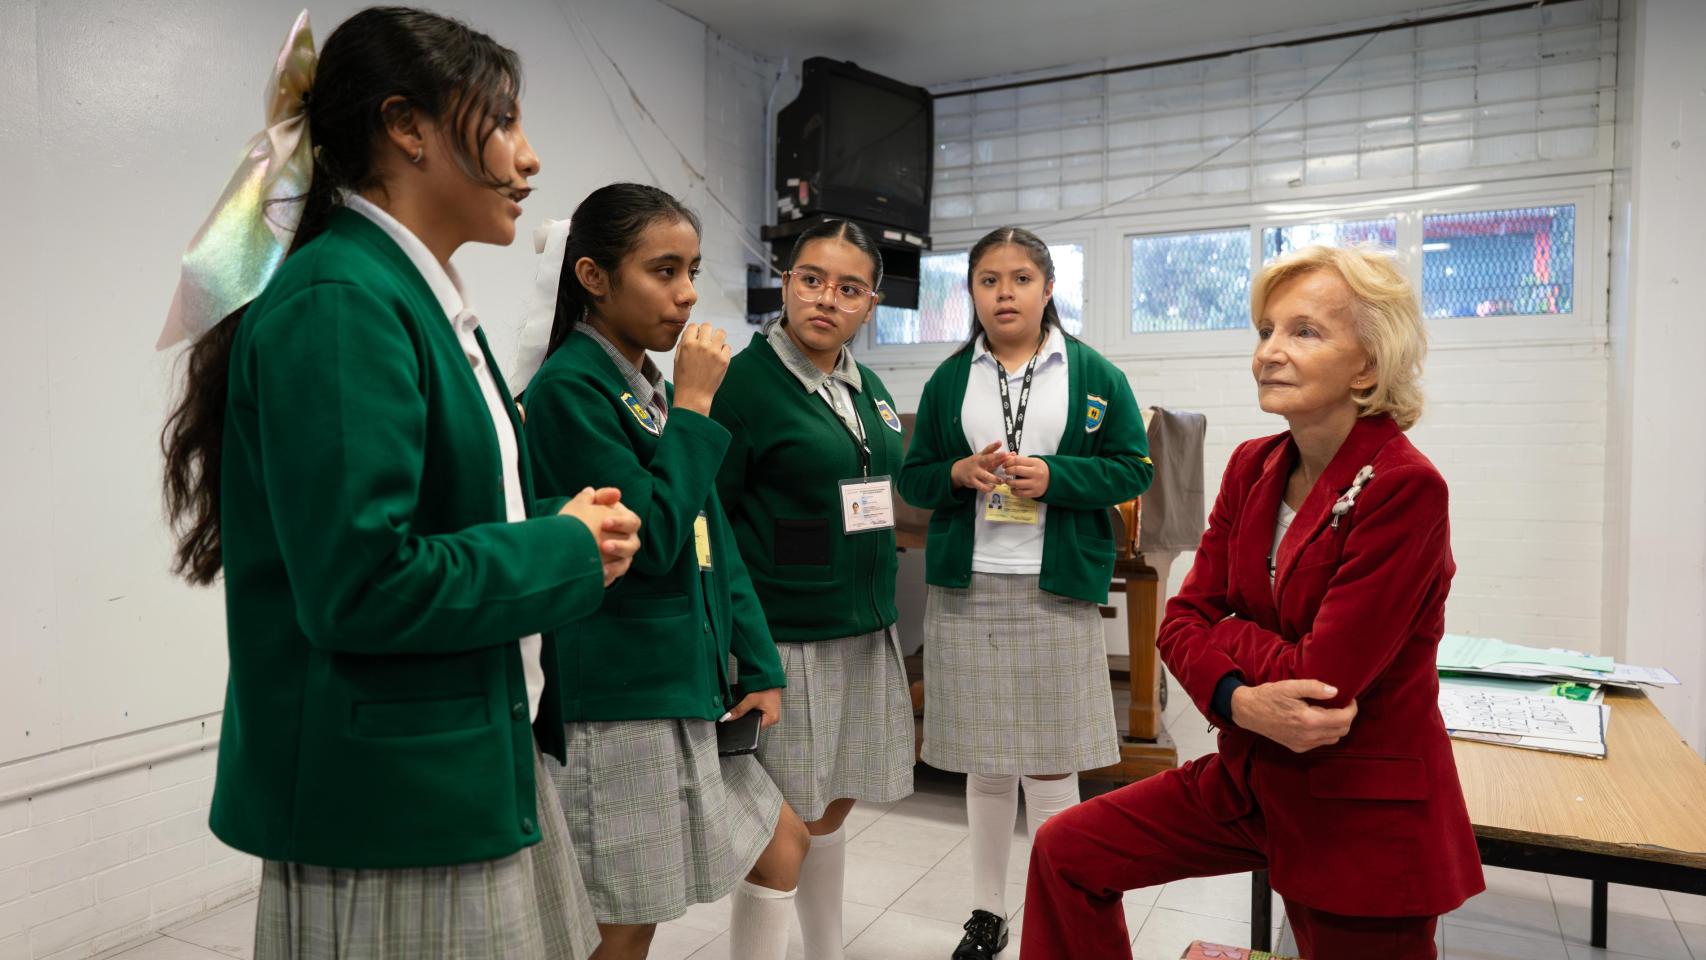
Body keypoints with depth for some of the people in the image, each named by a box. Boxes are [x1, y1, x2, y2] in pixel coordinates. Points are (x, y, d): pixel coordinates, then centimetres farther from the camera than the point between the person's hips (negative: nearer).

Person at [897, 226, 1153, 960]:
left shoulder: (1095, 375, 3)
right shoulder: (948, 379, 8)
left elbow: (1133, 468, 0)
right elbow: (912, 476, 9)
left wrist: (1053, 476, -16)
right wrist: (957, 474, -12)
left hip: (1055, 590, -2)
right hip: (966, 587, 2)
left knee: (1050, 762, 3)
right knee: (983, 761, 11)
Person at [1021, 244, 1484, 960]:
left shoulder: (1405, 490, -21)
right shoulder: (1253, 467, 0)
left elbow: (1321, 679, -23)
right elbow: (1183, 620, -2)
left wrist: (1222, 633, -7)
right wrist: (1241, 701, -21)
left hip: (1362, 816, -6)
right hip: (1252, 778, 7)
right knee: (1066, 853, 6)